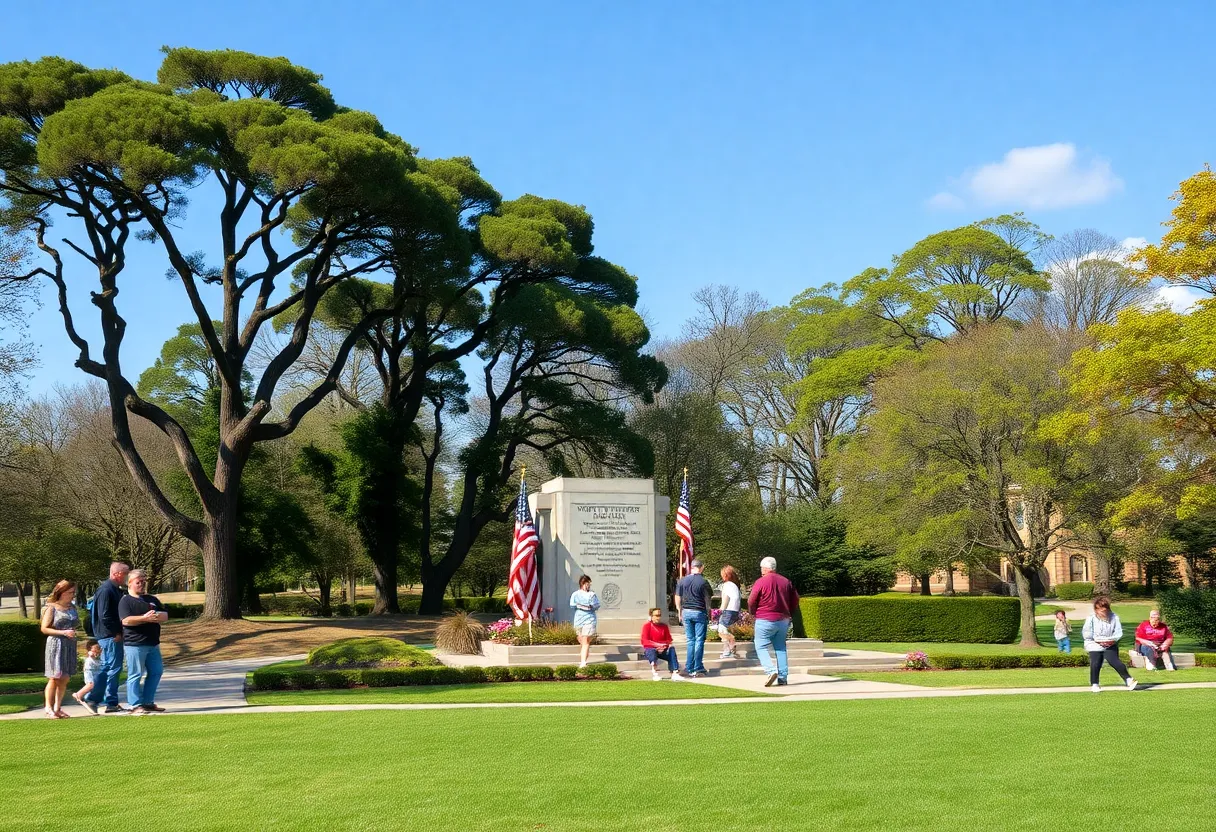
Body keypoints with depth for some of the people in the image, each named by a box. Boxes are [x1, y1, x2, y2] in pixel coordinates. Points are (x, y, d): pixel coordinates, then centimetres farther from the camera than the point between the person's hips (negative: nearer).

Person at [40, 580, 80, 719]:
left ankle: (57, 708, 14)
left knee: (64, 679, 7)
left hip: (70, 645, 6)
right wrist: (63, 632, -18)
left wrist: (73, 632, 6)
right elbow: (44, 629, -9)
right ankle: (49, 709, -2)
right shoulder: (52, 608, -5)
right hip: (56, 644, -6)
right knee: (54, 678, -6)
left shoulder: (72, 607, 12)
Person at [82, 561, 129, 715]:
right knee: (114, 668, -4)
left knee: (106, 668, 13)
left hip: (111, 636, 10)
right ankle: (112, 703, 2)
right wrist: (117, 633, -16)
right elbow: (104, 616, -21)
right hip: (111, 636, -10)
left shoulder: (115, 590, 16)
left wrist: (119, 632, 11)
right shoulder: (106, 590, -16)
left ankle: (92, 699, 17)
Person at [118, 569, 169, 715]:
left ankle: (148, 702, 20)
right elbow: (126, 620, -17)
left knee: (156, 672, 10)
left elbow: (165, 616, 10)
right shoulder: (126, 601, -3)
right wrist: (145, 618, -21)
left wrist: (156, 616, -11)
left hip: (153, 643, 7)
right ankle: (135, 705, -1)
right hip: (134, 644, -7)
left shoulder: (152, 599, 18)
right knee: (135, 674, -4)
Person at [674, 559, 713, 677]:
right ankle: (698, 668, -2)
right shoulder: (703, 582, -9)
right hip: (699, 613, -4)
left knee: (690, 640, 11)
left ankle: (690, 669, 10)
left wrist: (680, 613, 17)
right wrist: (708, 613, 6)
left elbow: (678, 598, 8)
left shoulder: (682, 581, 3)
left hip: (686, 612, 4)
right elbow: (708, 600, -6)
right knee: (699, 640, 1)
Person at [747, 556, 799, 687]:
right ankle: (783, 677, 6)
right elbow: (795, 599, 12)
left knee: (761, 646, 1)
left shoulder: (761, 582, -9)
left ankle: (770, 671, -19)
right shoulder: (786, 581, 8)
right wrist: (789, 613, 22)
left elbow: (751, 602, -7)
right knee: (780, 648, 12)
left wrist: (753, 613, 12)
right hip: (783, 620, 5)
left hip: (765, 621, -5)